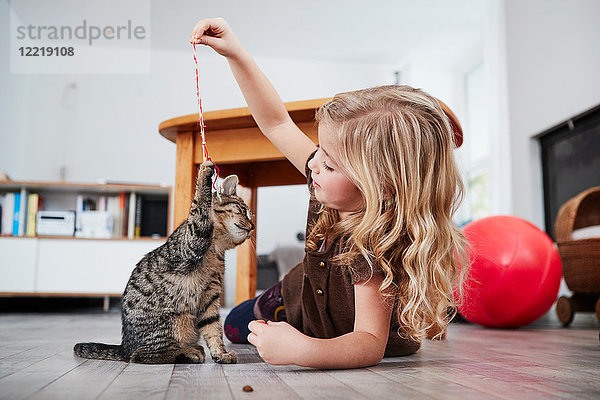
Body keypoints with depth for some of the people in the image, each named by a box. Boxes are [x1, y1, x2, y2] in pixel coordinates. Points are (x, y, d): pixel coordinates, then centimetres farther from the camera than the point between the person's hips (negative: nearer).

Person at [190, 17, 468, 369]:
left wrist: (304, 351, -64)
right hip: (307, 294, 6)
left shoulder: (376, 249, -45)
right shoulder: (335, 187, -26)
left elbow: (370, 343, -46)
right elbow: (277, 123, -17)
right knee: (235, 326, 27)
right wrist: (235, 53, -22)